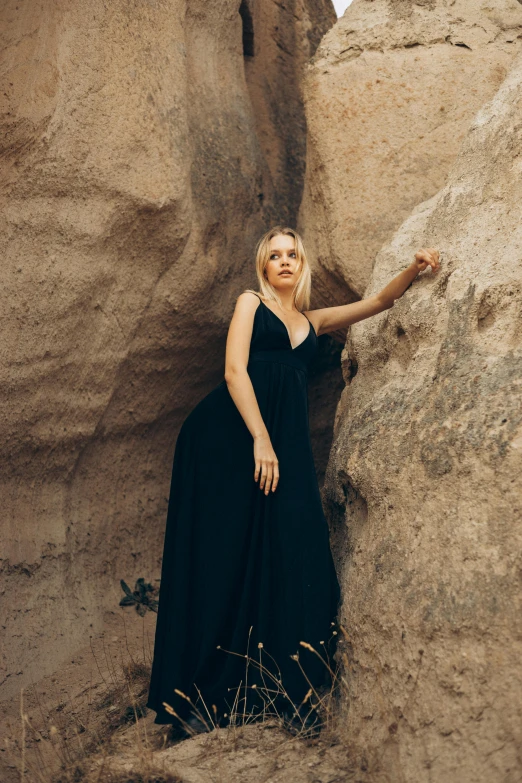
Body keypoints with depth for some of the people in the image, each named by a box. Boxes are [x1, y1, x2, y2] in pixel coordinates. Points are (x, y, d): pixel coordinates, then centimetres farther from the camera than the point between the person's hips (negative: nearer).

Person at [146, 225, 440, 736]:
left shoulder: (313, 322, 24)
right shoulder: (251, 302, 10)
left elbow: (380, 301, 25)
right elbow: (234, 372, -4)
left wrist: (415, 269, 6)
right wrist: (259, 439, -15)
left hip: (282, 440, 5)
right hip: (228, 435, -5)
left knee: (284, 556, -3)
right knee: (222, 556, -7)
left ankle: (280, 689, 2)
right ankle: (200, 696, -4)